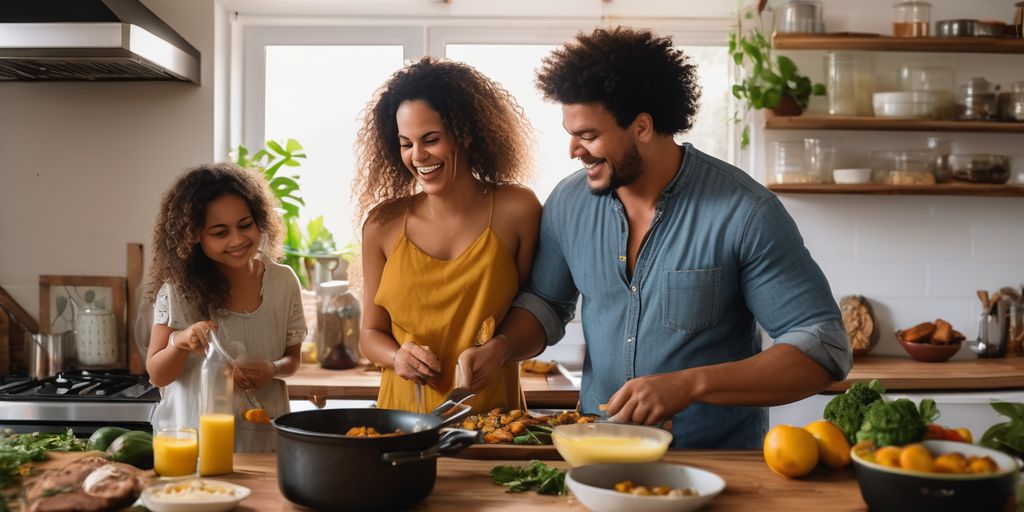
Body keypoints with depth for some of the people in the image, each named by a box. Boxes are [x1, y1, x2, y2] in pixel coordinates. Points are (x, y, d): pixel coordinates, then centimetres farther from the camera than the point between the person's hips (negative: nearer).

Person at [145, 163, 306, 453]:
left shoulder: (283, 282, -1)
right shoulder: (178, 286, -6)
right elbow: (157, 375, -3)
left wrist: (273, 370, -10)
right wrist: (180, 342, -22)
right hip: (192, 439, -1)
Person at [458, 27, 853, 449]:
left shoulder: (745, 212, -13)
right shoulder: (568, 202, 2)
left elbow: (823, 349, -13)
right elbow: (544, 304, 17)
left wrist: (690, 385, -23)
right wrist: (499, 348, -4)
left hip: (718, 461, -3)